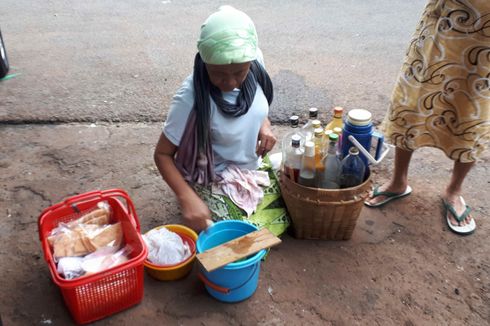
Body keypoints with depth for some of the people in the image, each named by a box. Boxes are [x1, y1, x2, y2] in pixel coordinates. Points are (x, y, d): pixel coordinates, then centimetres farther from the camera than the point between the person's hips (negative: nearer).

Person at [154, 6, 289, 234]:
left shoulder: (255, 63, -15)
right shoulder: (191, 99, -30)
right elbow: (163, 154, -19)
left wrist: (264, 124, -12)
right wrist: (188, 199, -33)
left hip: (256, 167, 6)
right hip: (216, 182, -5)